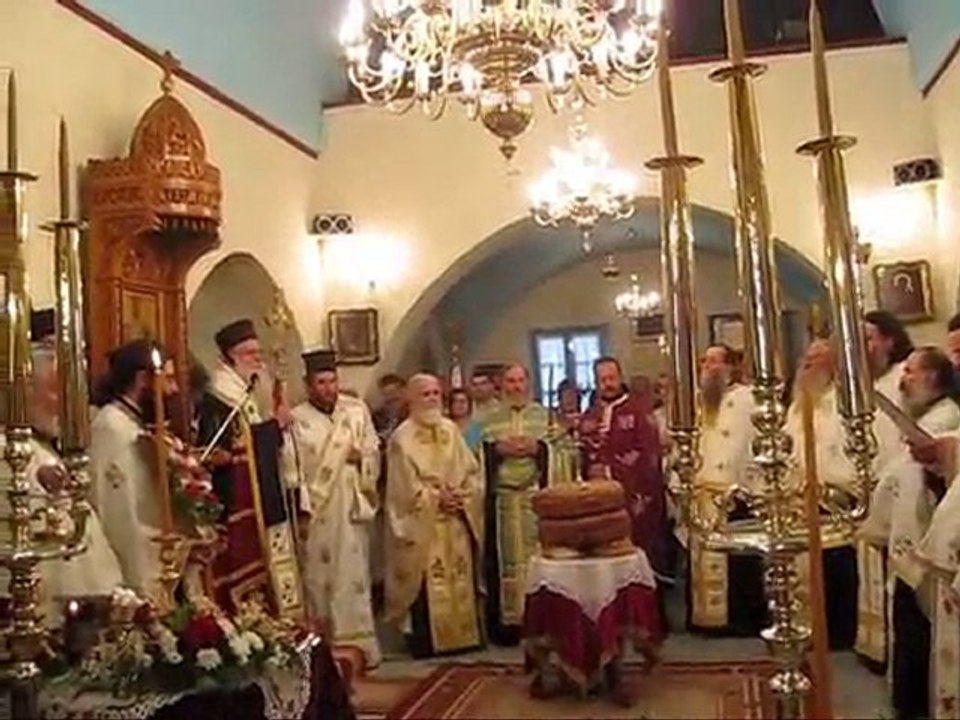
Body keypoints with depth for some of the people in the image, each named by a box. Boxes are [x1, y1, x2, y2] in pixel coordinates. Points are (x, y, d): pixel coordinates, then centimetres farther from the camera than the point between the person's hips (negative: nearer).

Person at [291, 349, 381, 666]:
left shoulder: (357, 410, 4)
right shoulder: (297, 419, -5)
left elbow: (374, 452, 9)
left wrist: (360, 457, -12)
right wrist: (302, 508, -14)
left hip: (351, 508, 2)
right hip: (316, 511, -2)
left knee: (355, 575, 6)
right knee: (320, 578, 4)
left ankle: (359, 644, 15)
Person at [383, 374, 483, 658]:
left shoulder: (450, 429, 10)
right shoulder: (403, 437, -6)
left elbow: (471, 470, 10)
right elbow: (405, 485, -10)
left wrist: (462, 495, -6)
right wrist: (436, 497, -14)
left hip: (456, 519, 5)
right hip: (423, 523, -5)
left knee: (461, 577, 8)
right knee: (427, 582, -4)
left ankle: (464, 633, 18)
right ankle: (427, 639, 3)